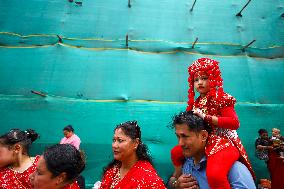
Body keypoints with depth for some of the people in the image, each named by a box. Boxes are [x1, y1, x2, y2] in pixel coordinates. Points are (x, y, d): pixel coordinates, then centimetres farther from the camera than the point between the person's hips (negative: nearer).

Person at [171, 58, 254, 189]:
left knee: (214, 175, -35)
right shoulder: (196, 102, 13)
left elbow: (235, 123, -21)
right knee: (175, 152, 15)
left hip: (223, 142, -8)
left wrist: (205, 117, -23)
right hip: (204, 142, 8)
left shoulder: (221, 98, -9)